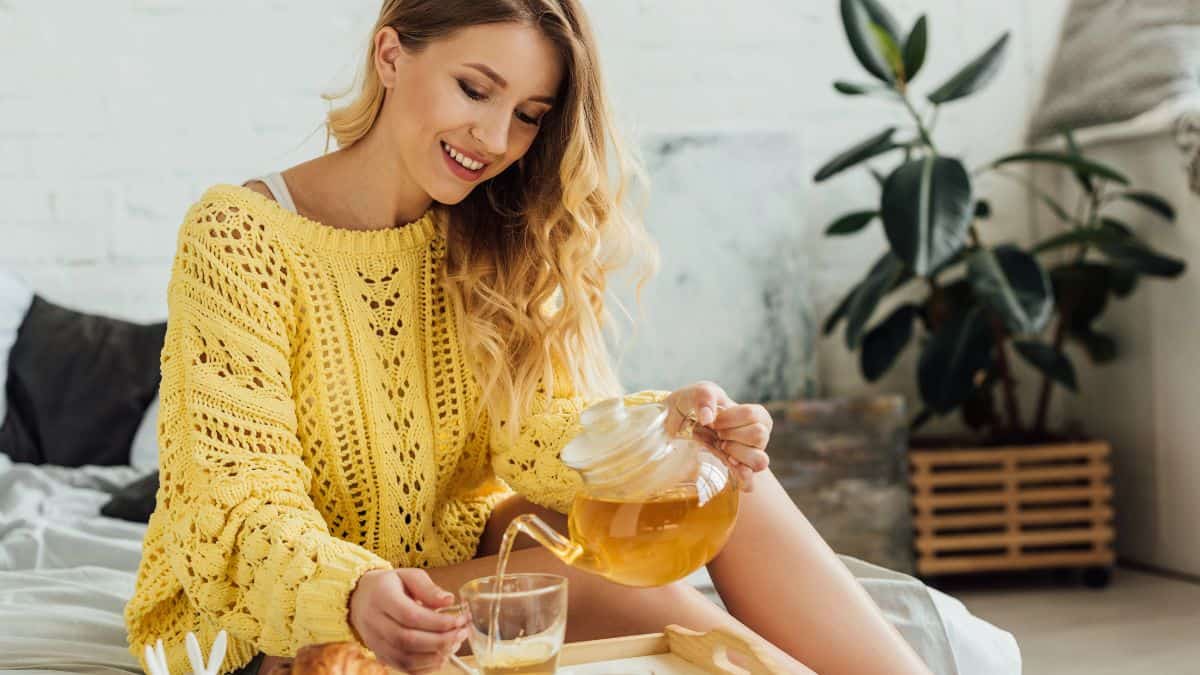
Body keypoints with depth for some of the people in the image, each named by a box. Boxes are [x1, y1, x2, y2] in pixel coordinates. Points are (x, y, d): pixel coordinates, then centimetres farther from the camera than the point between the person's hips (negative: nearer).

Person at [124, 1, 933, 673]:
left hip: (456, 564, 6)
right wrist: (354, 593, -41)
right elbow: (242, 500, -20)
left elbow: (536, 425, -9)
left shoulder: (490, 244, 4)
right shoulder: (239, 236, -14)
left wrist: (659, 430, -30)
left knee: (716, 471, -16)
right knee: (596, 570, -30)